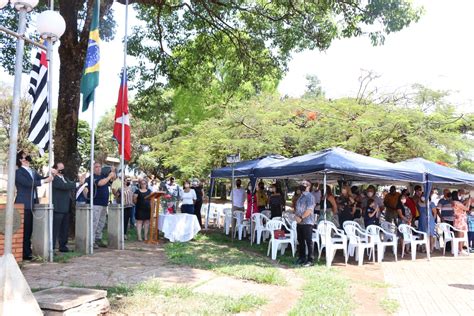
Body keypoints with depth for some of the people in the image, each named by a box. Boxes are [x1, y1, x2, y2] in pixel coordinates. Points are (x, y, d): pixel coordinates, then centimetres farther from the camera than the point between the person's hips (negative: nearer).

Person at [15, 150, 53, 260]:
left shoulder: (33, 172, 17)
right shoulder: (18, 172, -6)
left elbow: (41, 178, 8)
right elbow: (28, 183, -19)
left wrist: (50, 176, -11)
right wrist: (44, 181, -21)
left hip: (32, 204, 7)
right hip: (23, 205, -7)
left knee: (29, 229, 10)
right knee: (24, 229, -5)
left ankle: (28, 252, 15)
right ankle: (24, 253, -1)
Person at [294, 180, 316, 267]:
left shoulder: (310, 196, -9)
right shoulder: (301, 197, 17)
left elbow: (309, 210, -18)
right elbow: (297, 208, 18)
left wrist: (301, 217, -16)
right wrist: (296, 216, -1)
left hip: (307, 222, -8)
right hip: (299, 222, 8)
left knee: (308, 241, -4)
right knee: (300, 241, 12)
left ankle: (310, 260, 2)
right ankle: (301, 258, 21)